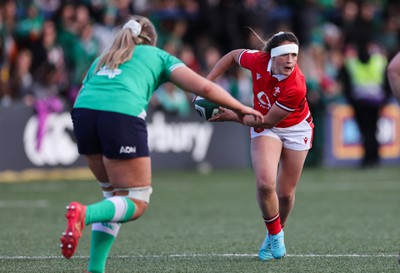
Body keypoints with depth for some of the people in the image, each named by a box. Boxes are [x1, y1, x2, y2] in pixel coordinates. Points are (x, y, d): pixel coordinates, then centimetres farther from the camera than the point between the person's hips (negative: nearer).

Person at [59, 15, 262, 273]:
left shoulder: (102, 58, 36)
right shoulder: (158, 56, 24)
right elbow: (204, 87, 16)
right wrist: (241, 109, 27)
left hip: (83, 110, 5)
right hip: (123, 115, -5)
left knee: (116, 195, 20)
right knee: (137, 203, 2)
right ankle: (84, 214, -27)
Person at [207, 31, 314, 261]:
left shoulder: (296, 88, -36)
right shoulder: (258, 60, -26)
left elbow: (267, 121, -26)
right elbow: (233, 56, -2)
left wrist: (233, 117, -21)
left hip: (295, 129, -2)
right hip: (264, 127, 2)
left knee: (285, 193, 6)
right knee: (265, 183, -21)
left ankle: (275, 236, 36)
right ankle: (275, 234, 4)